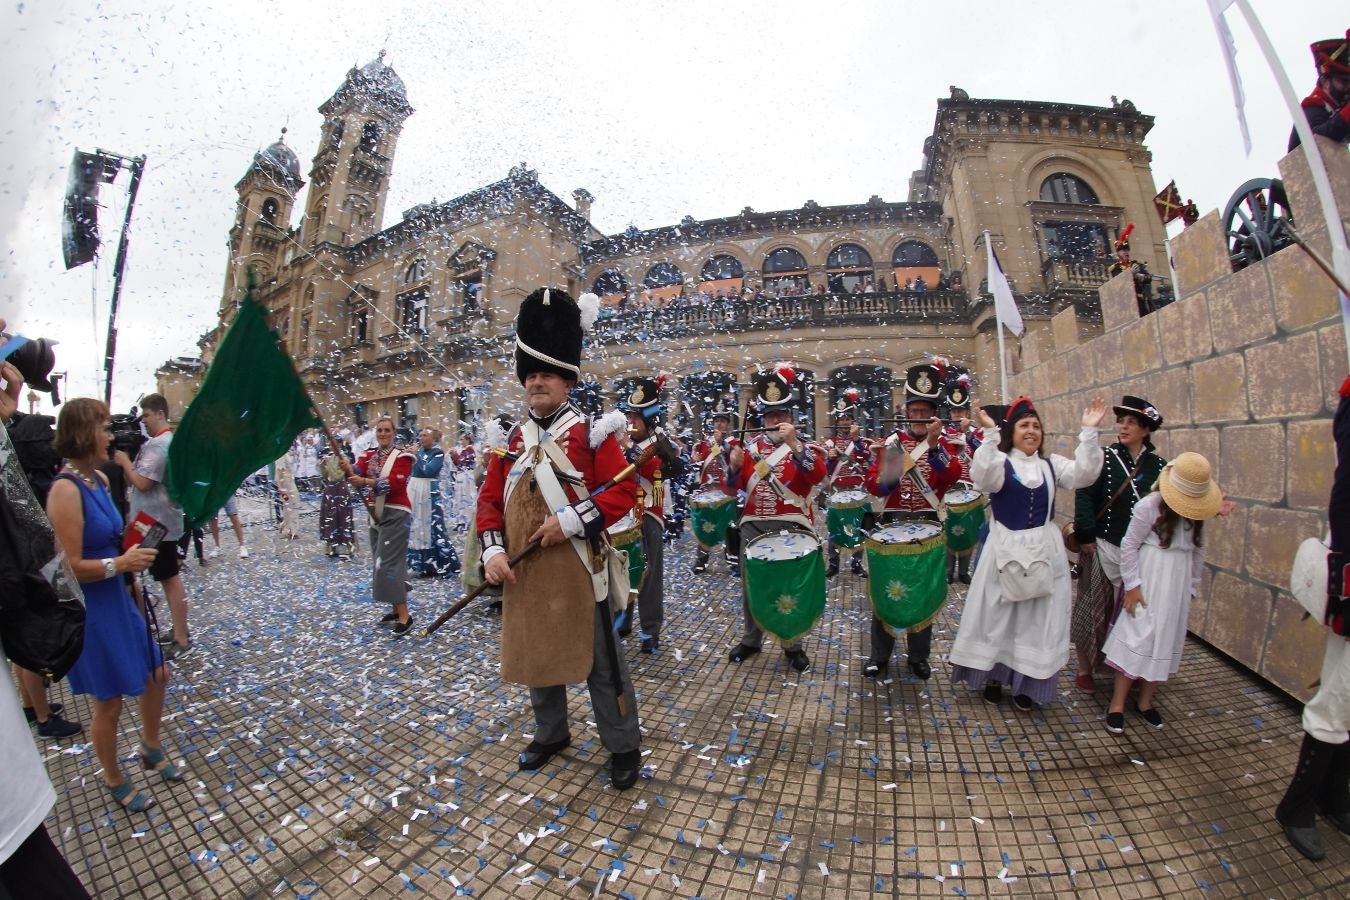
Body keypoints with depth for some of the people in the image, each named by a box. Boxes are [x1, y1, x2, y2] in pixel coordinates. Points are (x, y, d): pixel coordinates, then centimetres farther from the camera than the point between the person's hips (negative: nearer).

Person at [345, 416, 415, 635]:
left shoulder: (402, 456, -7)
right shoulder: (369, 456, 11)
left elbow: (395, 483, -22)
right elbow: (358, 472, -9)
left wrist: (366, 481, -33)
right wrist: (348, 469, -32)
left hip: (396, 514, -7)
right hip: (376, 513, 7)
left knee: (388, 563, -12)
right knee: (380, 563, 12)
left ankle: (405, 615, -6)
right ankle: (396, 610, 24)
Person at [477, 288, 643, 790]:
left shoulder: (592, 433, -7)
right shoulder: (511, 439, 7)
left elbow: (624, 491, -13)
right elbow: (490, 500, 8)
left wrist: (571, 519, -23)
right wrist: (493, 551, -5)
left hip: (577, 570, -5)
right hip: (524, 571, 6)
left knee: (600, 660, 8)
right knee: (534, 653, 21)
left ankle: (624, 748, 28)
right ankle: (551, 734, 44)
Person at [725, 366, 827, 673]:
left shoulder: (803, 446, 0)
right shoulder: (751, 447, 8)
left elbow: (818, 475, -20)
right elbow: (733, 487, 8)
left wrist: (793, 444, -28)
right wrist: (734, 467, -12)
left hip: (792, 526, -3)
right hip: (754, 526, 3)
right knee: (751, 585, 12)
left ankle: (793, 645, 26)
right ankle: (751, 639, 30)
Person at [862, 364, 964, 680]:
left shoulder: (943, 443, 2)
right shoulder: (891, 442, 3)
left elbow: (953, 477, -18)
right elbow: (873, 483, -4)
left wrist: (933, 446, -31)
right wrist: (889, 477, -24)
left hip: (929, 523, 0)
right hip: (893, 522, 0)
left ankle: (919, 655, 28)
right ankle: (879, 654, 21)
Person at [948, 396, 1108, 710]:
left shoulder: (1051, 464, 7)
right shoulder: (1000, 462, -6)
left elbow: (1083, 473, -10)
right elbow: (983, 477, -28)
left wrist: (1089, 432, -16)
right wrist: (988, 434, -37)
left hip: (1044, 550, 4)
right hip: (1006, 548, -3)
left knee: (1037, 618, 10)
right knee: (999, 614, 8)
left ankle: (1025, 684, 26)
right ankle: (993, 676, 27)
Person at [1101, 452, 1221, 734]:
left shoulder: (1197, 513, 3)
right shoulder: (1149, 506, -14)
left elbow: (1198, 551, 12)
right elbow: (1129, 546, -10)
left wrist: (1192, 587, 12)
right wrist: (1132, 585, -12)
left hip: (1179, 583, 6)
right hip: (1149, 580, -5)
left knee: (1166, 641, 11)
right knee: (1137, 637, -4)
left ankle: (1145, 701, 25)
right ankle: (1117, 704, 5)